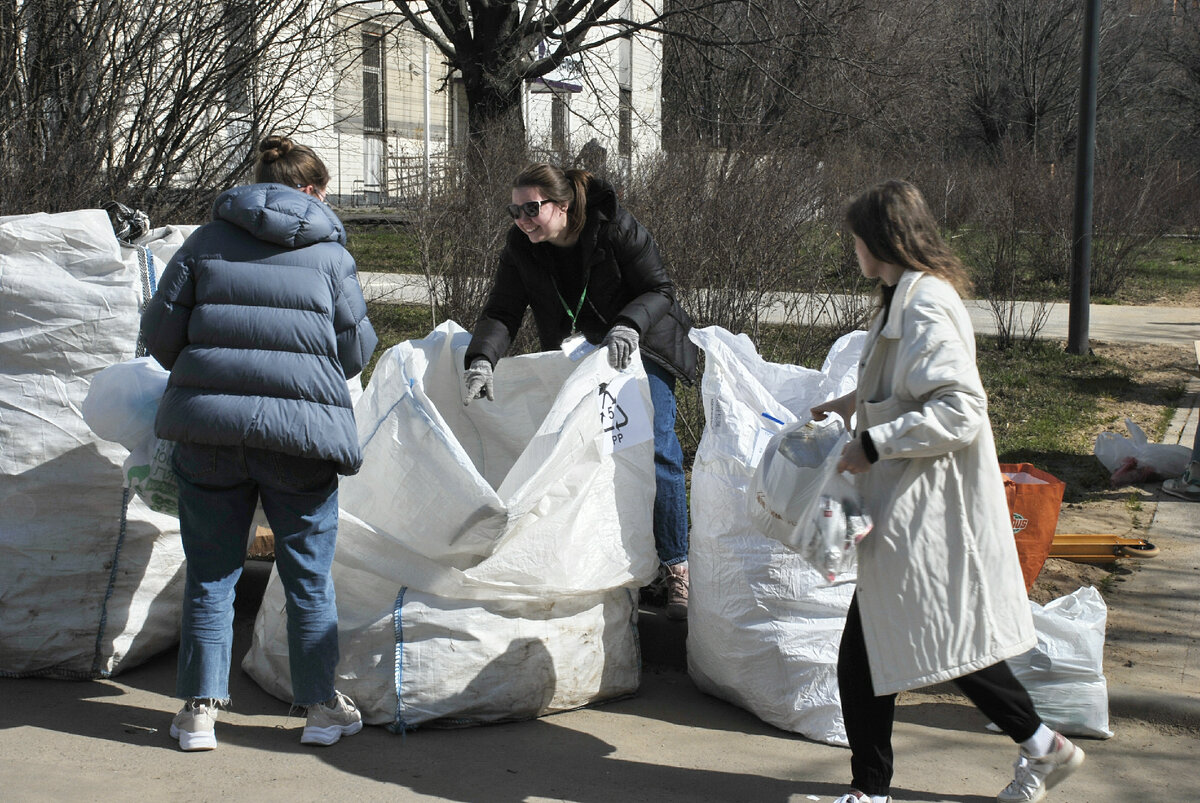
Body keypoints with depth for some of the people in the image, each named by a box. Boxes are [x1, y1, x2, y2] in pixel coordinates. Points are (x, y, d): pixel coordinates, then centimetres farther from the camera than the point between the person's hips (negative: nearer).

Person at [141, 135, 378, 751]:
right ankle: (321, 706, 17)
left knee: (210, 573, 11)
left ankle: (200, 707, 13)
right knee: (308, 574, 11)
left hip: (209, 431, 1)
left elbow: (159, 333, 7)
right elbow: (356, 350, 5)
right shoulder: (330, 254, 5)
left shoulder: (206, 241, 8)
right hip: (301, 429, -1)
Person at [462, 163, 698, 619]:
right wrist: (481, 360, -33)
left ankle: (676, 566, -2)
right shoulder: (521, 248, -11)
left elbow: (658, 289, -21)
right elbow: (502, 312, -14)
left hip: (638, 350, -4)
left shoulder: (615, 227, -23)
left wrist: (628, 325, -41)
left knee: (656, 452, -11)